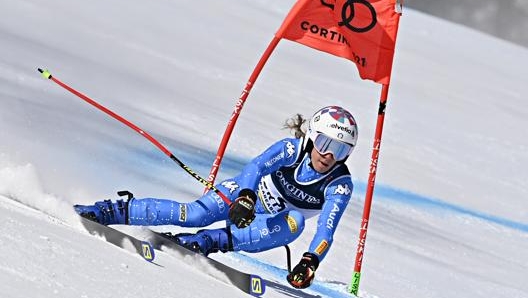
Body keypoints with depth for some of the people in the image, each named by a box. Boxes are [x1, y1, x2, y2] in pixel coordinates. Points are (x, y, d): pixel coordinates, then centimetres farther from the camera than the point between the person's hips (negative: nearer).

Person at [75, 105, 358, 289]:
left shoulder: (340, 186, -19)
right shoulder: (293, 149, -20)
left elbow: (326, 230, -30)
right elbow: (258, 165, -36)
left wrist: (310, 262, -49)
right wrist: (245, 197, -56)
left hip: (268, 225, 1)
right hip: (245, 192, -1)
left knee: (295, 223, -35)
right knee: (195, 215, -28)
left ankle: (212, 241, -43)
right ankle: (113, 211, -18)